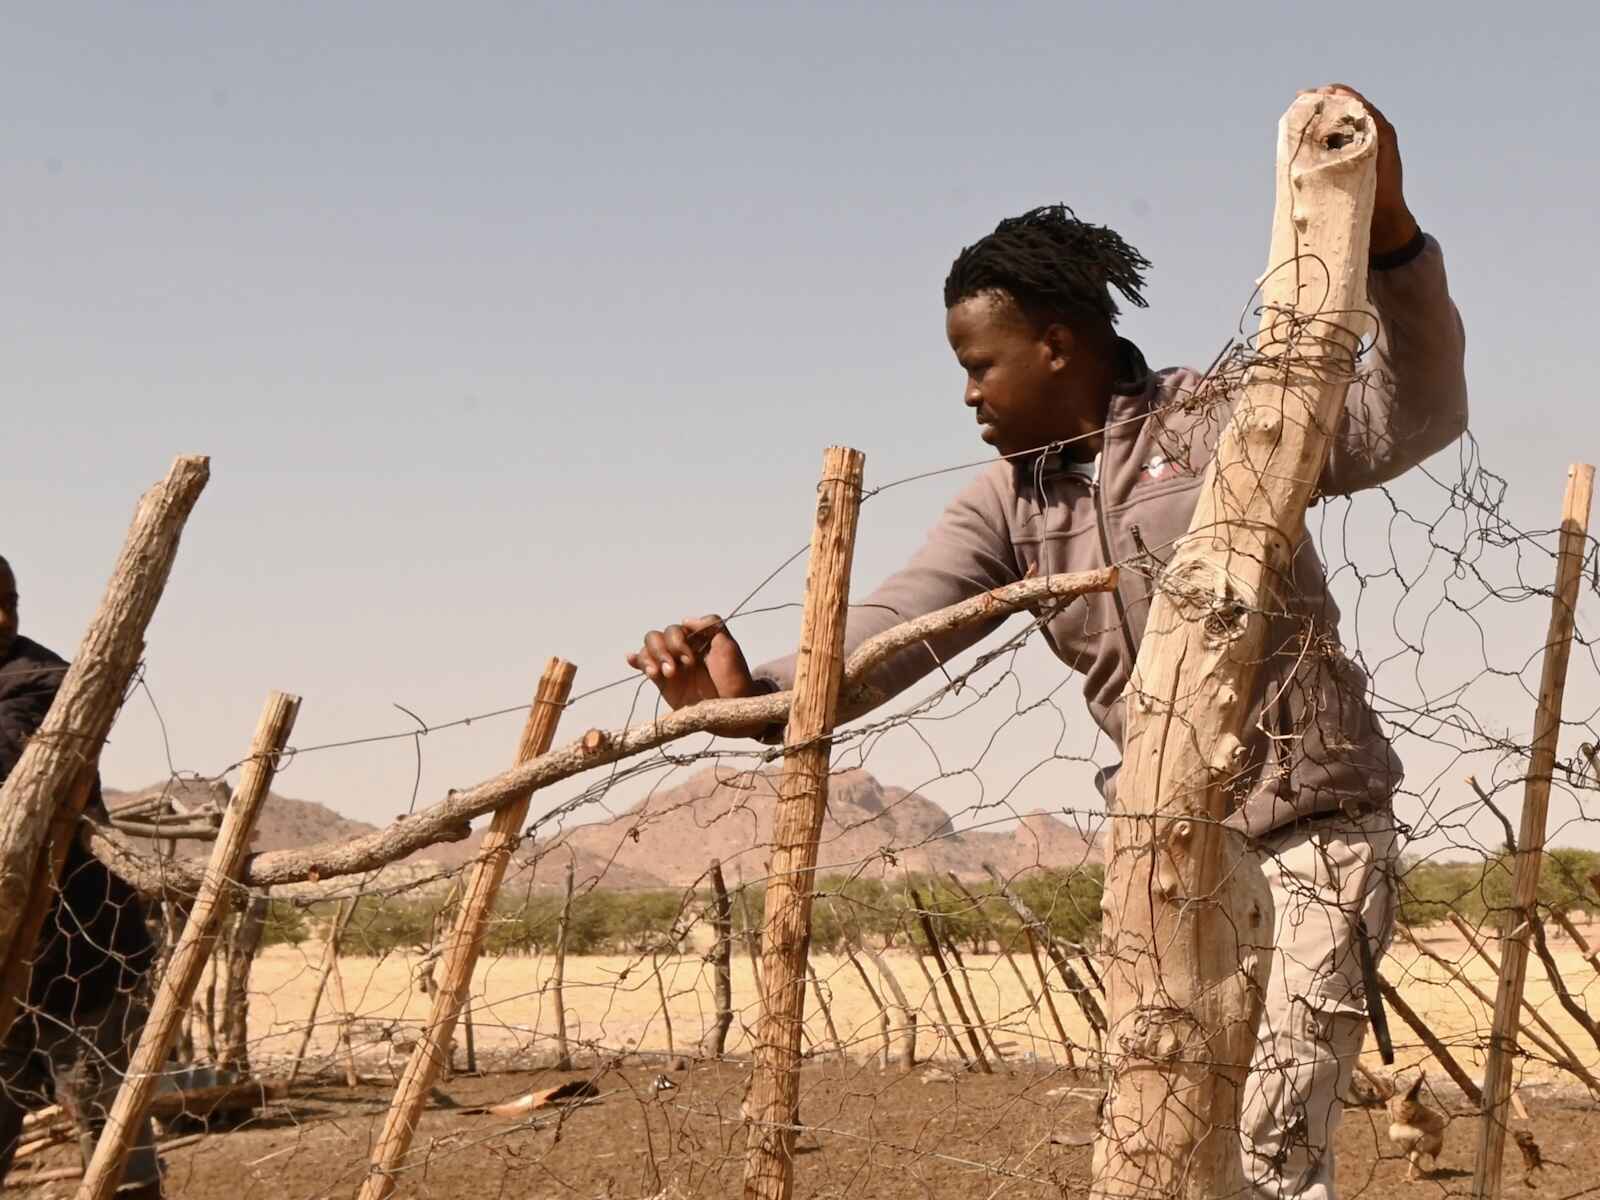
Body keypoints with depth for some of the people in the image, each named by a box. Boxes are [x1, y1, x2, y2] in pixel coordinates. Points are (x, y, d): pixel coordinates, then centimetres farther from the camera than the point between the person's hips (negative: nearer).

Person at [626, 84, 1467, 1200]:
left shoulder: (1217, 420, -11)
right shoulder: (1006, 505, 3)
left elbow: (1416, 420, -20)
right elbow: (894, 630, -9)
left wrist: (1389, 236, -36)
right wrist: (755, 690, -28)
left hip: (1318, 828, -6)